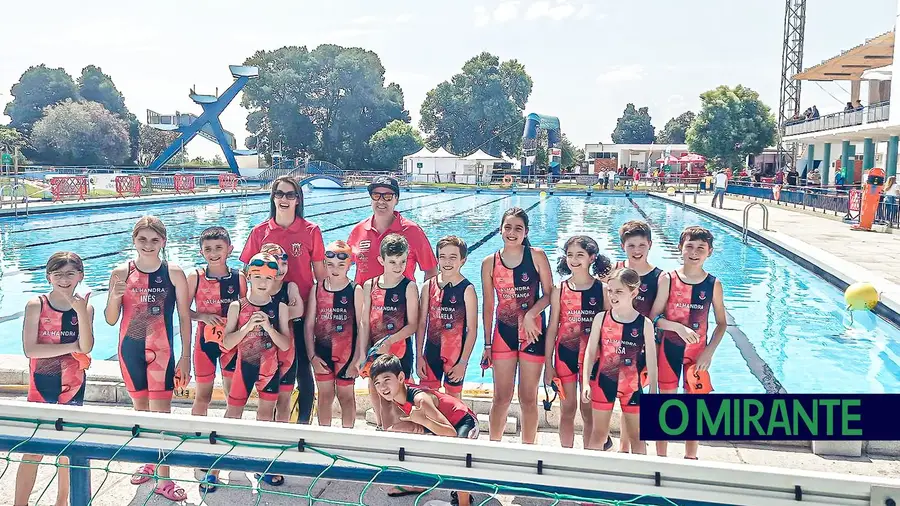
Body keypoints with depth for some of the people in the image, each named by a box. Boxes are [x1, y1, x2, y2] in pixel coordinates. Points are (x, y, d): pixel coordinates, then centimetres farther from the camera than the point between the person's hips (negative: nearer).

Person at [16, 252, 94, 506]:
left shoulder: (85, 307, -3)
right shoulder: (36, 306, -8)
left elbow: (86, 348, -15)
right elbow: (30, 349, -15)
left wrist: (81, 312, -25)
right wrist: (71, 346, -16)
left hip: (73, 386, 2)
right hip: (41, 385, -2)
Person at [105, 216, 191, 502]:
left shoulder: (174, 274, -8)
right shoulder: (121, 273, -2)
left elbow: (185, 318, -3)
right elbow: (111, 320, 1)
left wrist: (185, 358, -5)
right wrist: (115, 297, -20)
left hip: (161, 351, -3)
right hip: (130, 349, 3)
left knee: (161, 411, -5)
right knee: (140, 408, 17)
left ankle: (164, 479, 1)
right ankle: (149, 462, 36)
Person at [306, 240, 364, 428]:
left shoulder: (355, 291, -7)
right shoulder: (316, 289, 0)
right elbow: (309, 325, 3)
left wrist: (356, 359, -9)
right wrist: (312, 355, -3)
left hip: (346, 352, -2)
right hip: (322, 351, 3)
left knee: (346, 395, 9)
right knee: (325, 395, 13)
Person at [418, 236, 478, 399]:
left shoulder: (467, 290, -10)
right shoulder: (428, 286, 0)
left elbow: (472, 329, -10)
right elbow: (421, 323, 4)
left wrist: (463, 362, -12)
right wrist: (419, 356, 2)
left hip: (456, 353, -3)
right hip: (431, 351, 3)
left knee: (453, 397, 10)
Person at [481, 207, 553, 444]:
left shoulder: (537, 256, -5)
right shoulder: (490, 263, 0)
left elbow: (548, 294, -2)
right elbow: (488, 306, 4)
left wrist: (531, 314, -20)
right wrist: (487, 344, 5)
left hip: (533, 333, -1)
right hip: (503, 333, 1)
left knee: (528, 398, 7)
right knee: (502, 398, 7)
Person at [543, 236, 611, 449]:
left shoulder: (603, 289, -5)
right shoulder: (559, 290, -2)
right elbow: (552, 328, 1)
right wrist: (548, 364, 0)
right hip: (565, 354, 1)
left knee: (588, 411, 8)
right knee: (567, 409, 10)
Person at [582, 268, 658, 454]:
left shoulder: (645, 324, -9)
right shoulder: (601, 318, -6)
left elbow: (651, 361, -4)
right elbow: (590, 352, -1)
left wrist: (653, 392, -2)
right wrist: (586, 383, -6)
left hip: (632, 385, -1)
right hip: (603, 383, 1)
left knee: (636, 436, 10)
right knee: (599, 433, 12)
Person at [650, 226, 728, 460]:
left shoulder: (713, 284, -6)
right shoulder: (667, 279, -9)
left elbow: (721, 323, 2)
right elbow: (654, 317, -9)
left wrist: (709, 352, -8)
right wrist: (679, 327, -24)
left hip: (698, 351, 1)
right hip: (669, 348, -1)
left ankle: (690, 457, 27)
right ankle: (661, 456, 23)